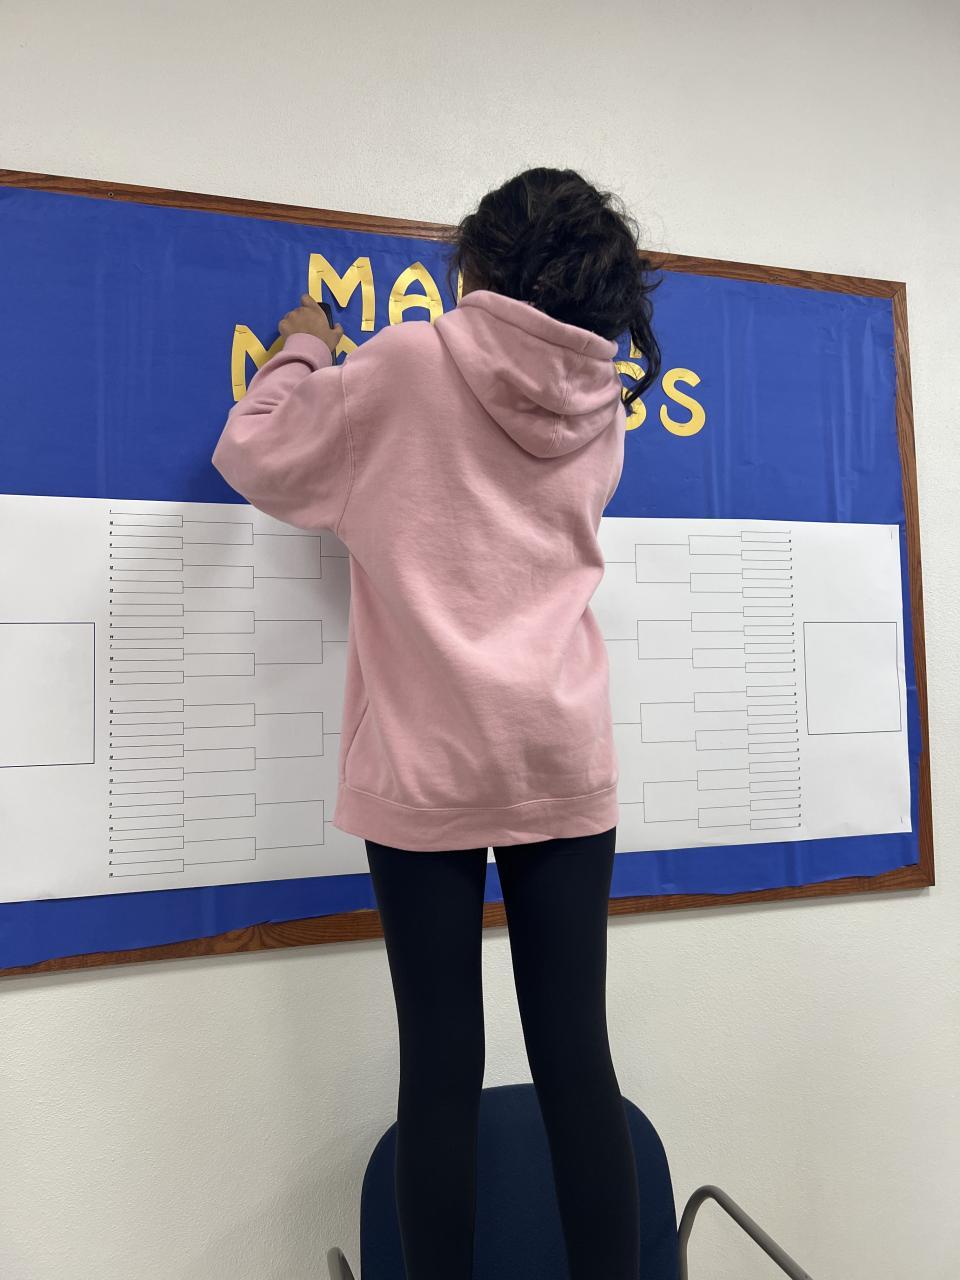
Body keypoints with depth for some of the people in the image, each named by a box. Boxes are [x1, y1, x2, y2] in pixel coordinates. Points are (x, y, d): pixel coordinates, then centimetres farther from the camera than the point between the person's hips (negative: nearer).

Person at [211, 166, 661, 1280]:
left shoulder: (414, 363, -1)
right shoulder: (602, 408, 12)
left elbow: (255, 455, 5)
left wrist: (302, 351, 23)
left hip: (429, 766, -3)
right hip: (566, 763, 4)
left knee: (441, 1064, 5)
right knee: (576, 1054, 9)